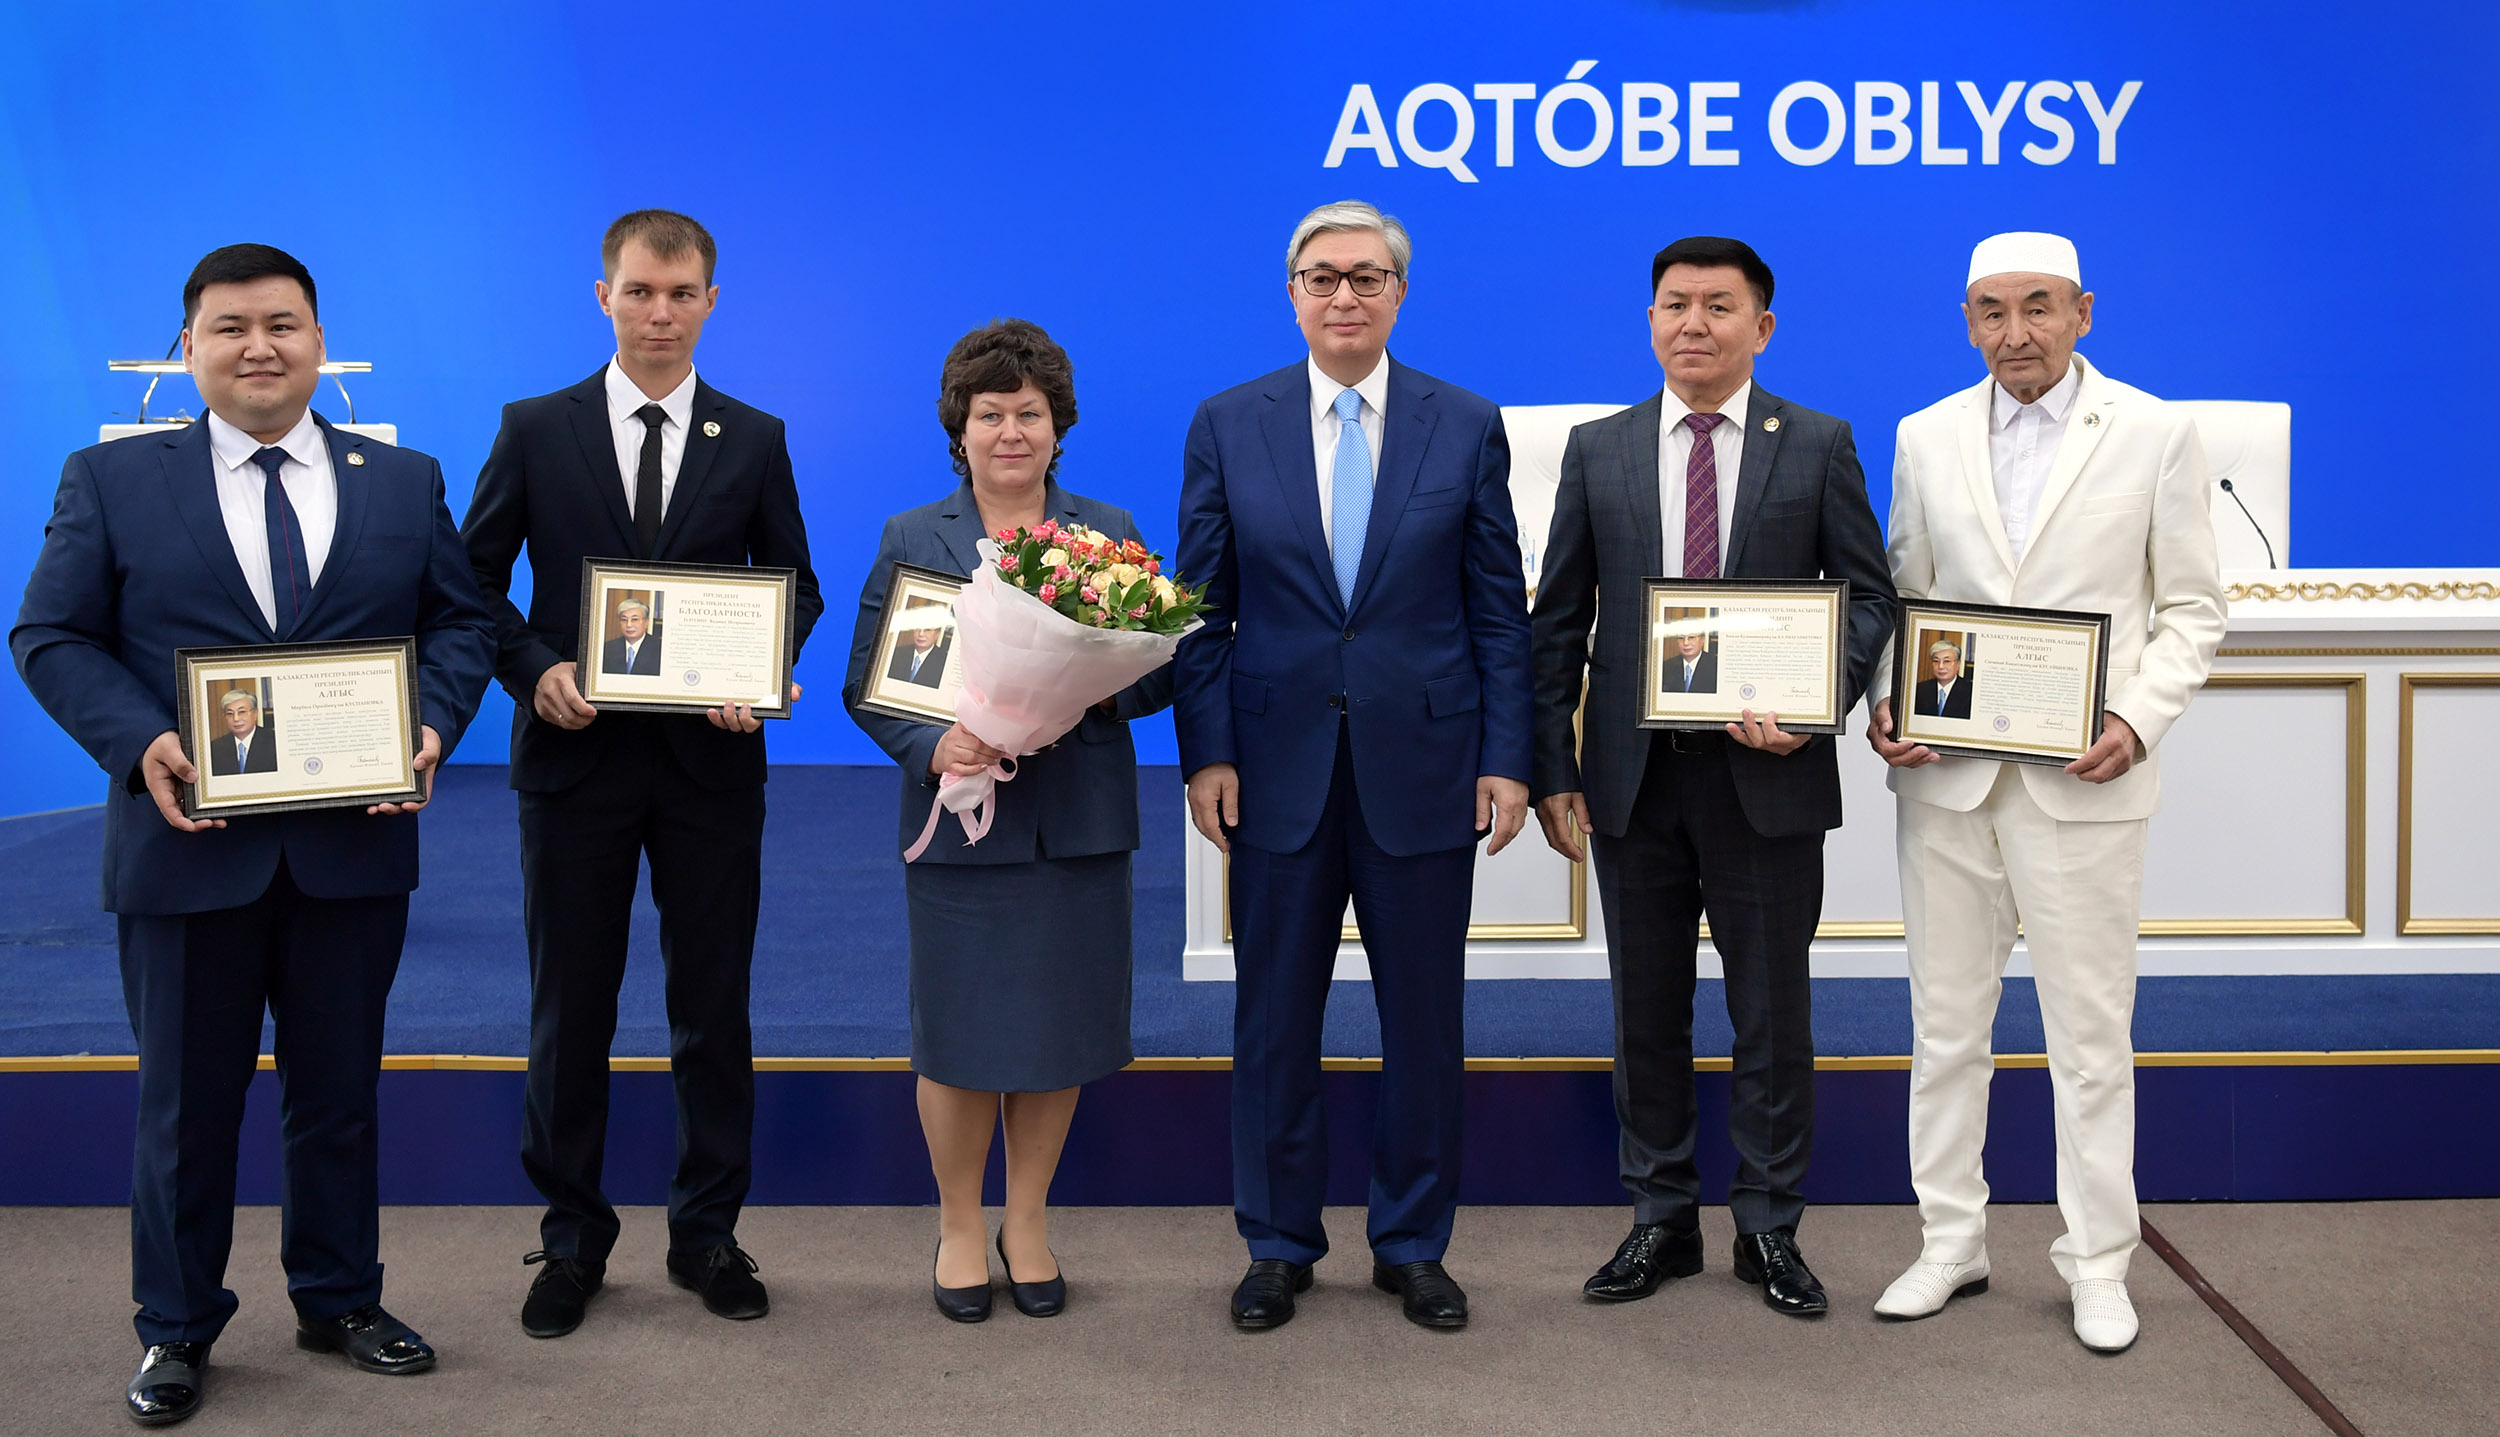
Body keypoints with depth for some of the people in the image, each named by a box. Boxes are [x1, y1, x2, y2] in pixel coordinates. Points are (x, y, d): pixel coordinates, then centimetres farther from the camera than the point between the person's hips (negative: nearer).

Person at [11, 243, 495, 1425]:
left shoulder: (403, 480, 7)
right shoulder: (111, 480, 2)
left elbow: (460, 620, 7)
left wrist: (434, 724, -12)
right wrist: (139, 741, -17)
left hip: (355, 846, 2)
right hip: (189, 846, -1)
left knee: (338, 1090, 14)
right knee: (185, 1100, 10)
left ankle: (339, 1301, 31)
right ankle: (176, 1330, 26)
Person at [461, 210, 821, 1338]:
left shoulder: (754, 439, 5)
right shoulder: (535, 430, 2)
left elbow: (794, 585, 9)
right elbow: (475, 580, 4)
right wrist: (535, 670, -13)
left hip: (710, 758, 1)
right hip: (574, 752, 0)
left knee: (713, 1004, 8)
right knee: (569, 1009, 7)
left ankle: (708, 1232, 22)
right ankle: (572, 1238, 21)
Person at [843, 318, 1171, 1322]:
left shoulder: (1110, 534, 6)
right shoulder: (910, 541, 4)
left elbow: (1160, 672, 5)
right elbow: (866, 685, 1)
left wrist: (1106, 689, -17)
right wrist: (933, 746, -17)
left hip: (1080, 824, 1)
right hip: (964, 824, -1)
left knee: (1060, 1028, 8)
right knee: (961, 1034, 5)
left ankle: (1027, 1219, 26)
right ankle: (959, 1226, 24)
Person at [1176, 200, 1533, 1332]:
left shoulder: (1468, 428, 3)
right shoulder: (1226, 427, 3)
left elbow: (1498, 608, 3)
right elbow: (1202, 605, 4)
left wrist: (1507, 759, -3)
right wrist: (1206, 753, -4)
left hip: (1422, 768, 0)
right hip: (1280, 769, 0)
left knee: (1424, 1018, 8)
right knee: (1274, 1017, 8)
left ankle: (1412, 1245, 24)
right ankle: (1278, 1245, 23)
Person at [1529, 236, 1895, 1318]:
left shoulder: (1818, 446, 2)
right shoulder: (1598, 450, 7)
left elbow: (1869, 594, 3)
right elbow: (1560, 622, 6)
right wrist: (1554, 770, -1)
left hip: (1767, 773, -2)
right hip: (1633, 776, 2)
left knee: (1772, 1014, 7)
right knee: (1646, 1011, 10)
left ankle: (1768, 1228, 21)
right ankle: (1661, 1219, 24)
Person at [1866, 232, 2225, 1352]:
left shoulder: (2155, 434, 1)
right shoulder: (1926, 438, 8)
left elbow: (2192, 608, 2)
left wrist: (2140, 721, -13)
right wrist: (1884, 705, -5)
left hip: (2082, 780, -3)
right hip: (1946, 772, 3)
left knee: (2091, 1032, 3)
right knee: (1945, 1023, 10)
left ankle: (2097, 1265, 17)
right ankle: (1951, 1244, 23)